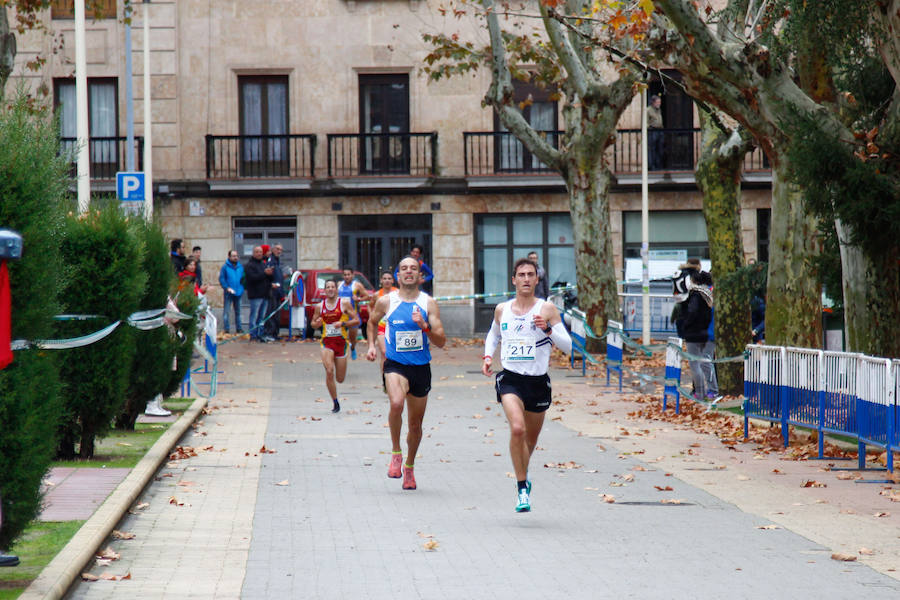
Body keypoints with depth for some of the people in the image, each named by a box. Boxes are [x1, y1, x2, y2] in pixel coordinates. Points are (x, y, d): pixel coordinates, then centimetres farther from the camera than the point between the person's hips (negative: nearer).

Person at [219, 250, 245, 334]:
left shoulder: (241, 267, 8)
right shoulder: (225, 267, -5)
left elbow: (244, 278, 14)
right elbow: (221, 279, -8)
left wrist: (242, 288, 1)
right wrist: (227, 288, -19)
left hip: (238, 292, 4)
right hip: (228, 292, -4)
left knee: (237, 311, 13)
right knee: (226, 311, -5)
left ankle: (238, 328, 20)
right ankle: (227, 328, -2)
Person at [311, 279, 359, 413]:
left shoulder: (344, 303, 0)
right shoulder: (319, 306, 6)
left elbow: (357, 321, -1)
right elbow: (313, 324, 18)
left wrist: (343, 324, -16)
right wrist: (316, 324, -6)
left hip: (341, 342, -1)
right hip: (326, 342, 1)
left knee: (340, 379, 2)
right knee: (329, 372, -20)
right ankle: (335, 403, -9)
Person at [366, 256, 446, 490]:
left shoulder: (429, 303, -1)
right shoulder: (386, 302, -1)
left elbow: (441, 342, -6)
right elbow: (372, 321, 22)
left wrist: (424, 326, -21)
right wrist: (371, 345, 12)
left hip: (421, 368, 2)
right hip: (395, 365, -2)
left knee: (415, 423, 12)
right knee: (396, 404, -31)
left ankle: (409, 466, 36)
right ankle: (396, 453, -10)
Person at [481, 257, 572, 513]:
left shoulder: (547, 309, -2)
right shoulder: (502, 310, 6)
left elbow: (568, 346, -5)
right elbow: (493, 335, 28)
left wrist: (548, 330, -21)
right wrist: (488, 356, 10)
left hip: (538, 381, 0)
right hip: (510, 379, 0)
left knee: (531, 439, 15)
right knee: (517, 428, -25)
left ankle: (523, 475, 47)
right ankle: (522, 488, -16)